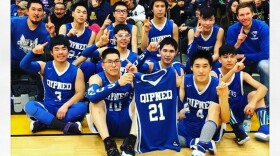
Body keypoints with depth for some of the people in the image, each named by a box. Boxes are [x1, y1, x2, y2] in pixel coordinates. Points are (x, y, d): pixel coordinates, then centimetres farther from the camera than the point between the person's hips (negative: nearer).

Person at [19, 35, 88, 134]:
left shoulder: (76, 71, -1)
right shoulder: (44, 67, 1)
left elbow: (80, 93, -6)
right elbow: (24, 66, -14)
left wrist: (65, 106, -21)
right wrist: (33, 52, -33)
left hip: (66, 109, 0)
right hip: (48, 108, 1)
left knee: (82, 107, -31)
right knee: (29, 106, -28)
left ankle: (44, 123, -28)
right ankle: (64, 125, -37)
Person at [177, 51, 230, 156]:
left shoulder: (217, 85, -14)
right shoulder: (185, 81, -8)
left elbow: (225, 119, -18)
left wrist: (223, 96, -32)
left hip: (211, 131, -2)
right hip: (188, 128, 2)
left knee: (215, 106, -30)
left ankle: (201, 147, -45)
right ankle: (205, 143, -23)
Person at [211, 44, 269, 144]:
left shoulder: (242, 75, 2)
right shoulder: (214, 74, -3)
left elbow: (263, 88, -12)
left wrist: (253, 102, -32)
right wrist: (233, 70, -36)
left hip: (238, 109, 3)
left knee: (255, 94, -18)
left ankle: (264, 129, -34)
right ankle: (238, 131, -35)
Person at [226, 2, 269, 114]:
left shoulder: (262, 27, -20)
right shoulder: (232, 29, -13)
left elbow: (265, 54, -24)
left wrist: (242, 56, -19)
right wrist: (238, 43, -32)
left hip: (260, 61, -2)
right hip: (241, 63, 2)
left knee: (265, 65, -37)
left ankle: (268, 104, -19)